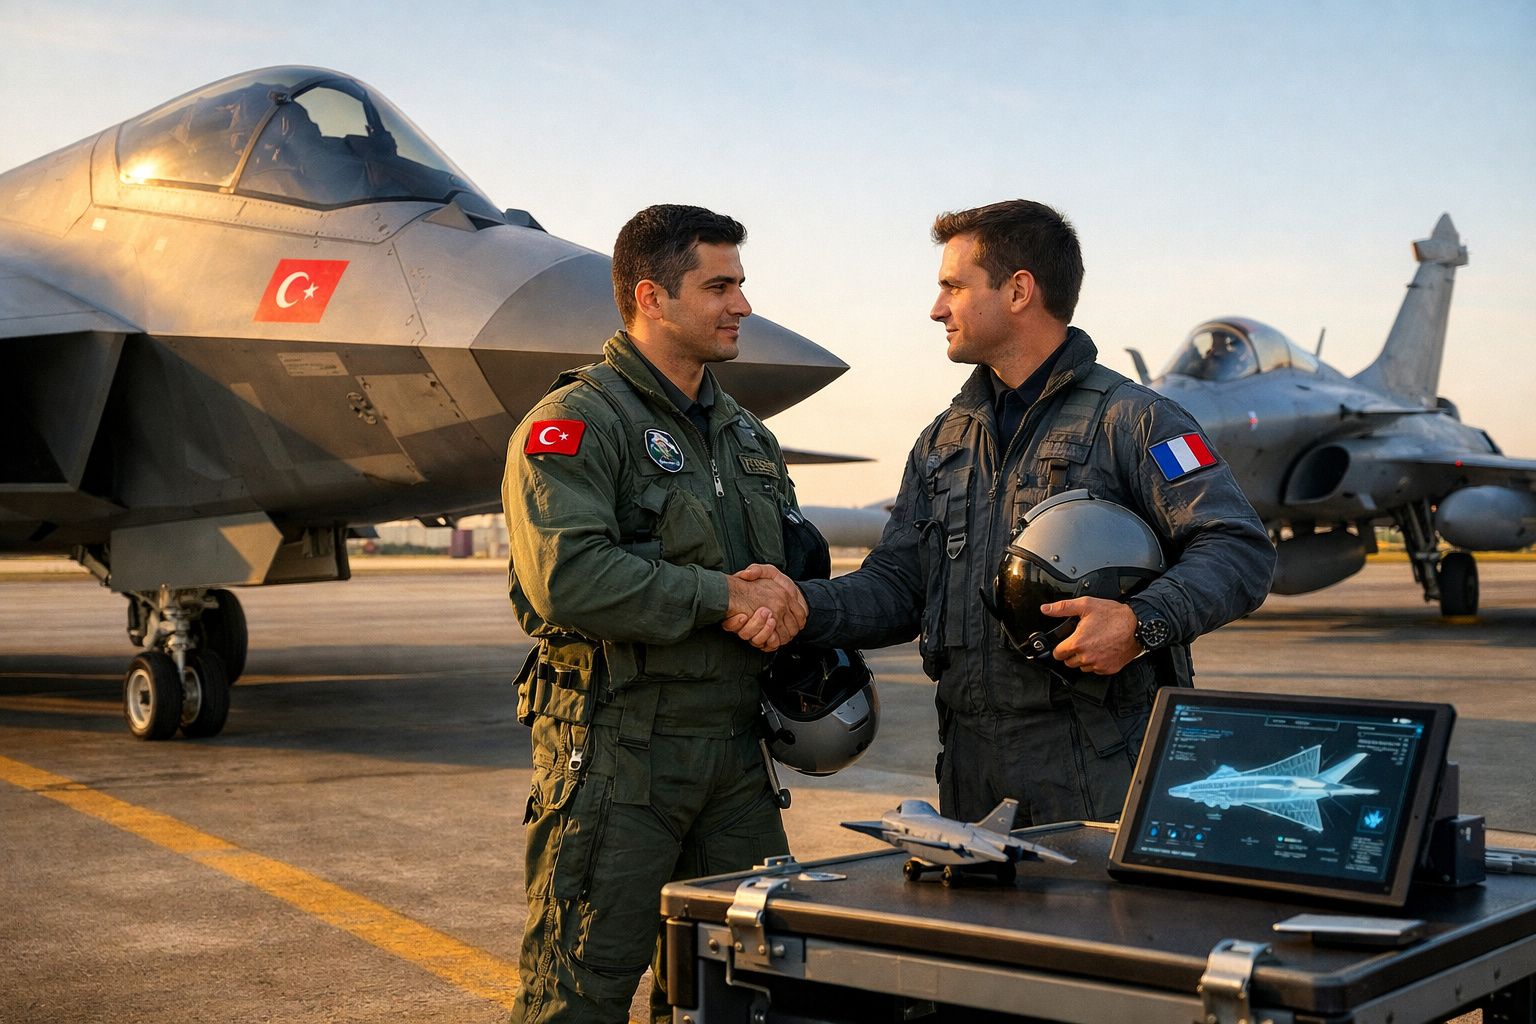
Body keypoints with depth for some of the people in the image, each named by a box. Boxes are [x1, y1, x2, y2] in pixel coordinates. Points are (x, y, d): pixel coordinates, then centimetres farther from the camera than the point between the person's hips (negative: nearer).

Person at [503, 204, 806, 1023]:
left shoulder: (746, 434, 18)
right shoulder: (575, 424, -9)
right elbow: (567, 578, -23)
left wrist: (785, 600, -4)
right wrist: (724, 597, -18)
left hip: (734, 752, 8)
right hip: (615, 759, -7)